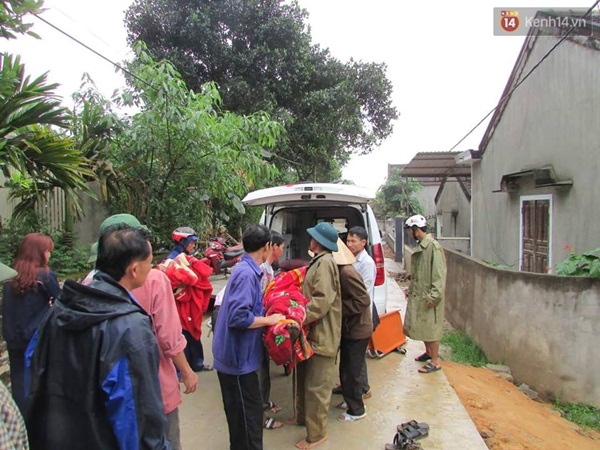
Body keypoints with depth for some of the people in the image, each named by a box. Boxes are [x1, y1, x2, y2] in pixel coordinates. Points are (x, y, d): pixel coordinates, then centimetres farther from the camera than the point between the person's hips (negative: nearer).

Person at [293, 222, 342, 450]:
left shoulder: (325, 262, -21)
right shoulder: (318, 261, 12)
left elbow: (322, 301, -29)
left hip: (322, 334, -10)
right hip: (312, 330, 10)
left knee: (316, 386, 3)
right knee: (303, 379, 24)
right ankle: (302, 417, 42)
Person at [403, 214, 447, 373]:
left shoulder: (434, 246, -18)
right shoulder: (419, 246, 9)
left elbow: (439, 274, -21)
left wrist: (434, 296, -23)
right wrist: (411, 289, 18)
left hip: (428, 297, -9)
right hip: (417, 295, 9)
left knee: (430, 328, 2)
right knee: (420, 326, 19)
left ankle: (435, 361, 16)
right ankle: (429, 352, 38)